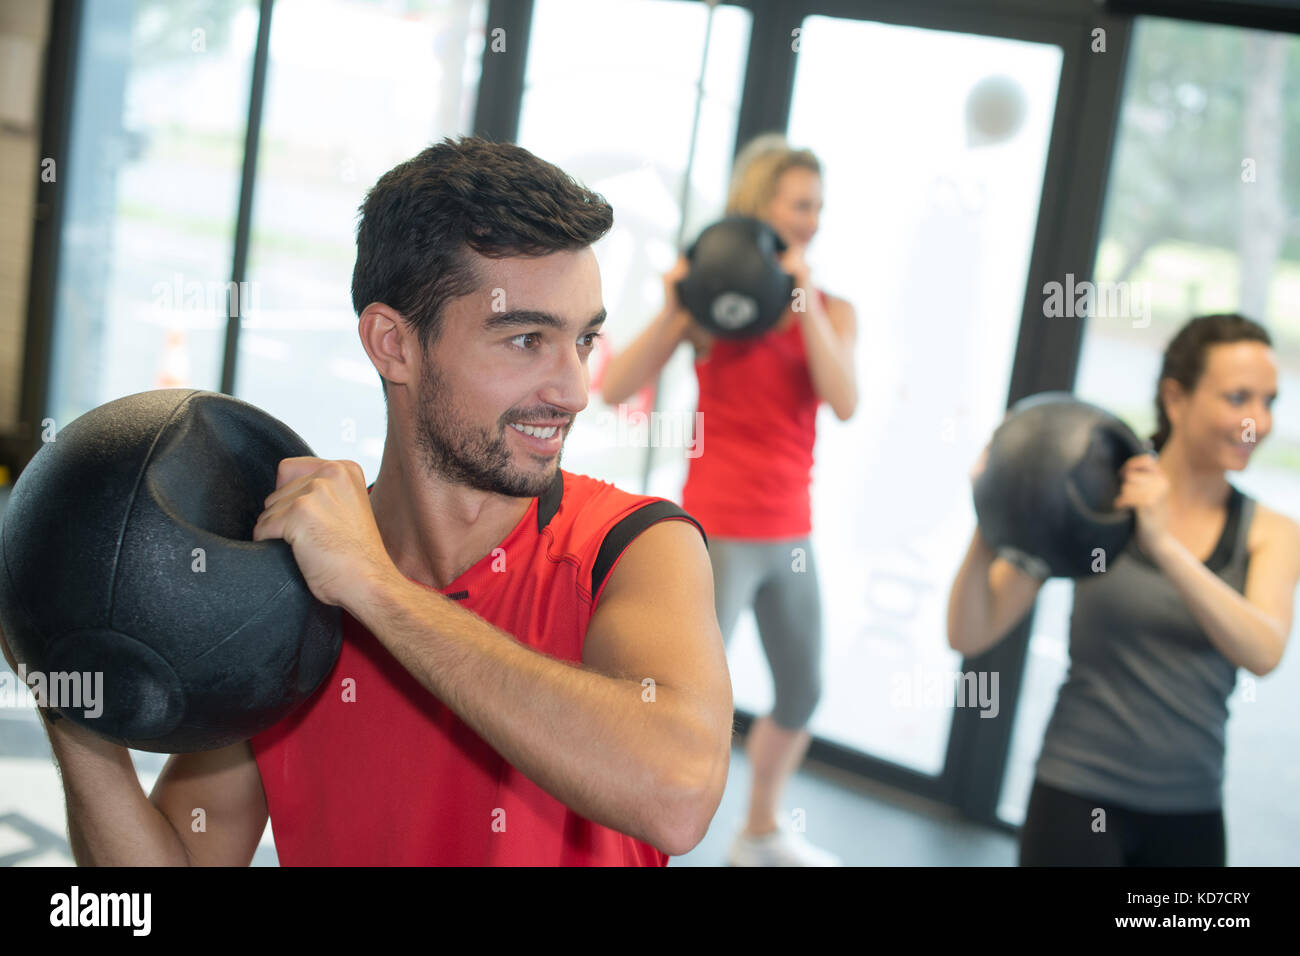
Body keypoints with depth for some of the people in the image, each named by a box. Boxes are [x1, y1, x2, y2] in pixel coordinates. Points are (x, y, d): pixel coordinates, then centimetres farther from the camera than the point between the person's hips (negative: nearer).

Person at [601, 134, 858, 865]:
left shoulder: (831, 310, 4)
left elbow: (844, 402, -15)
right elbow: (614, 388, -14)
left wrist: (806, 300, -19)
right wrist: (675, 312, -22)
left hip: (791, 535, 6)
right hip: (720, 532, -6)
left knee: (803, 693, 19)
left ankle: (762, 835, 41)